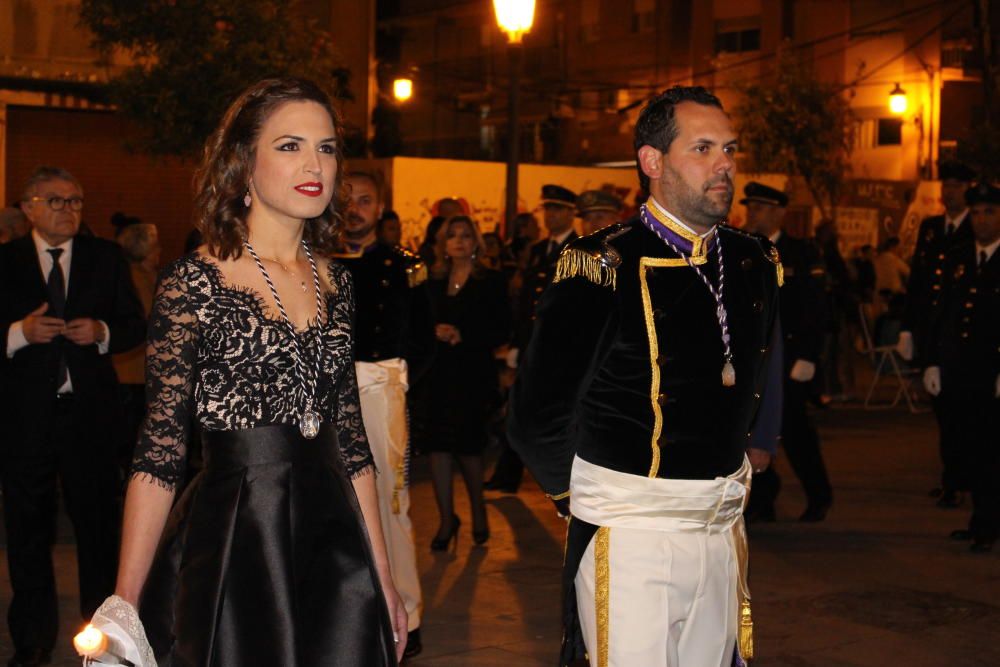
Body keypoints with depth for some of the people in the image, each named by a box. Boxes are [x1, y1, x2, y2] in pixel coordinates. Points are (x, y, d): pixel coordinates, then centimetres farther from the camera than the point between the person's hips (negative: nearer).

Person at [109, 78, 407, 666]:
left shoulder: (336, 283, 8)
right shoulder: (195, 282, -8)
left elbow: (350, 440, 13)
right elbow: (160, 450, -9)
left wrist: (382, 574, 12)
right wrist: (125, 603, -12)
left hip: (332, 541, 5)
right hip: (231, 545, -5)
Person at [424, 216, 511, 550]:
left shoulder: (491, 281, 1)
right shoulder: (435, 281, 12)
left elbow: (502, 331, -4)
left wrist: (463, 335, -15)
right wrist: (435, 331, -8)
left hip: (474, 374, -3)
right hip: (439, 372, 3)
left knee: (468, 443, -1)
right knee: (438, 441, -5)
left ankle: (477, 509, 24)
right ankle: (447, 518, 3)